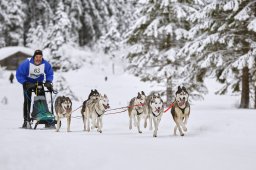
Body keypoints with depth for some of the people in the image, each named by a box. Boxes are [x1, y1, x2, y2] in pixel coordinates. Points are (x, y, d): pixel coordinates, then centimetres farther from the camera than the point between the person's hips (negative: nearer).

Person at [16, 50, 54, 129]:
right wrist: (25, 83, -29)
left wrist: (48, 82, -20)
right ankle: (26, 121, -12)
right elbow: (19, 74, -21)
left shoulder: (45, 64, -19)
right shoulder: (27, 63, -27)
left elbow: (50, 74, -3)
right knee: (27, 101, -12)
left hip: (39, 83, 3)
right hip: (28, 83, -3)